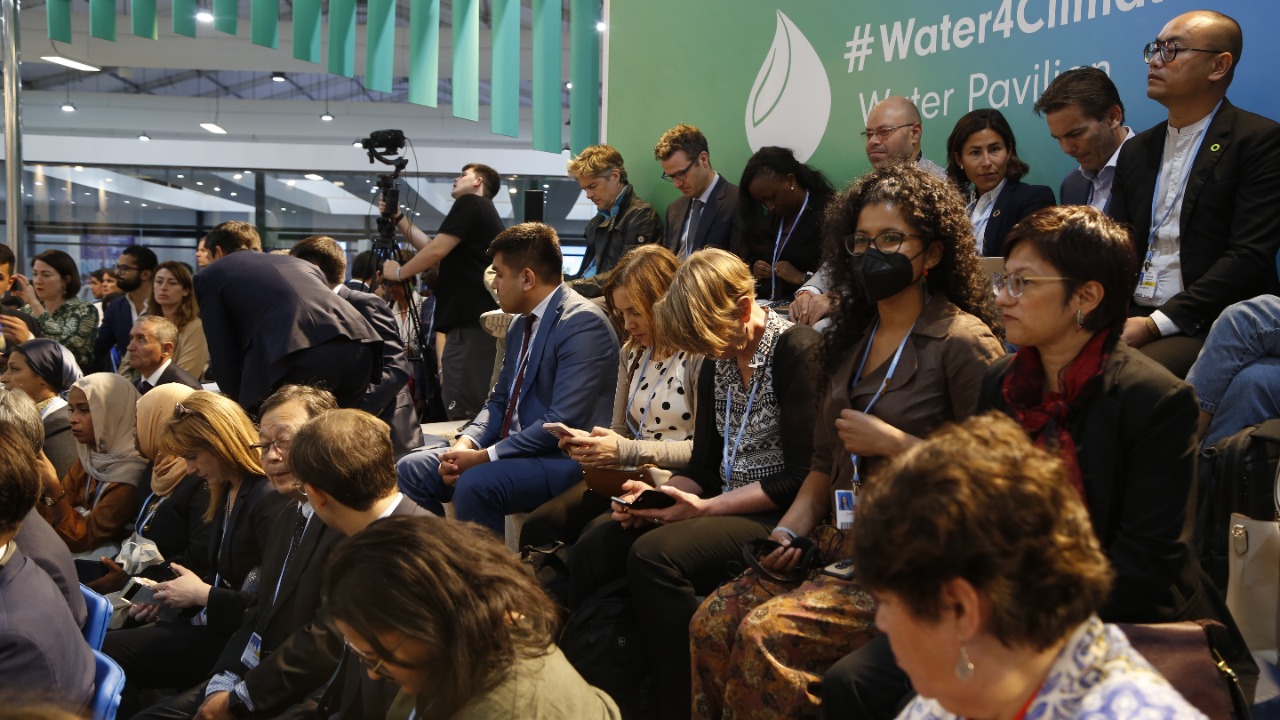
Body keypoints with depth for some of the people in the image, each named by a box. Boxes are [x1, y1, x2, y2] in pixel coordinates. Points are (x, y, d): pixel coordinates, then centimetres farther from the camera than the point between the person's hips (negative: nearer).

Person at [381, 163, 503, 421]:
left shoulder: (469, 204, -4)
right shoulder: (482, 211, 26)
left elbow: (436, 250, -11)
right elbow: (429, 245, 27)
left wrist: (399, 272, 2)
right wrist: (398, 218, 24)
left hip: (470, 323, -10)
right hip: (472, 319, 10)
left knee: (463, 409, -13)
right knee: (476, 405, 9)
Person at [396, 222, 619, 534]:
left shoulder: (582, 322, -16)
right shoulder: (522, 324, 14)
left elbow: (563, 423, -23)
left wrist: (484, 457, -19)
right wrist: (466, 443, -3)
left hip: (566, 459, -9)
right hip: (515, 449, 9)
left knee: (475, 483, -32)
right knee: (411, 470, 2)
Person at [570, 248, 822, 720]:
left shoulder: (797, 350, -12)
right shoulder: (717, 365, 13)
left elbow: (802, 476, -17)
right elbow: (704, 468, 15)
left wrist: (706, 507, -18)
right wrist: (658, 494, -6)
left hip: (777, 516, -8)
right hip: (723, 508, 8)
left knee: (654, 554, -29)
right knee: (596, 543, -12)